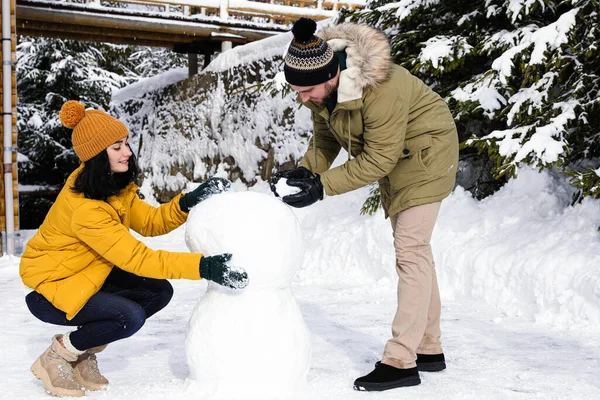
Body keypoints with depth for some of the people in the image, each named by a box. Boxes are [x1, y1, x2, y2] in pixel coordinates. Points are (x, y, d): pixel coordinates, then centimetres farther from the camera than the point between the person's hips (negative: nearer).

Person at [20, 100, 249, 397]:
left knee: (159, 292, -7)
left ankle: (84, 354, 8)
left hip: (85, 274, 9)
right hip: (50, 286, -9)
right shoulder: (84, 207, -33)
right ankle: (56, 358, -3)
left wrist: (188, 202, -21)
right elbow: (137, 258, -35)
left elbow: (150, 222, -3)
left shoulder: (113, 184, -5)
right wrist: (203, 267, -40)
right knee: (130, 317, -29)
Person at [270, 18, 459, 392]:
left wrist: (323, 186, -35)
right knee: (412, 249, 13)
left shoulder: (381, 90, -38)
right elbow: (325, 137, -2)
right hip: (393, 159, 9)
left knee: (411, 250, -13)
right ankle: (429, 349, 25)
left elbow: (378, 158, -32)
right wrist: (305, 170, -20)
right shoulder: (322, 85, -14)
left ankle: (402, 361, -11)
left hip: (425, 152, -9)